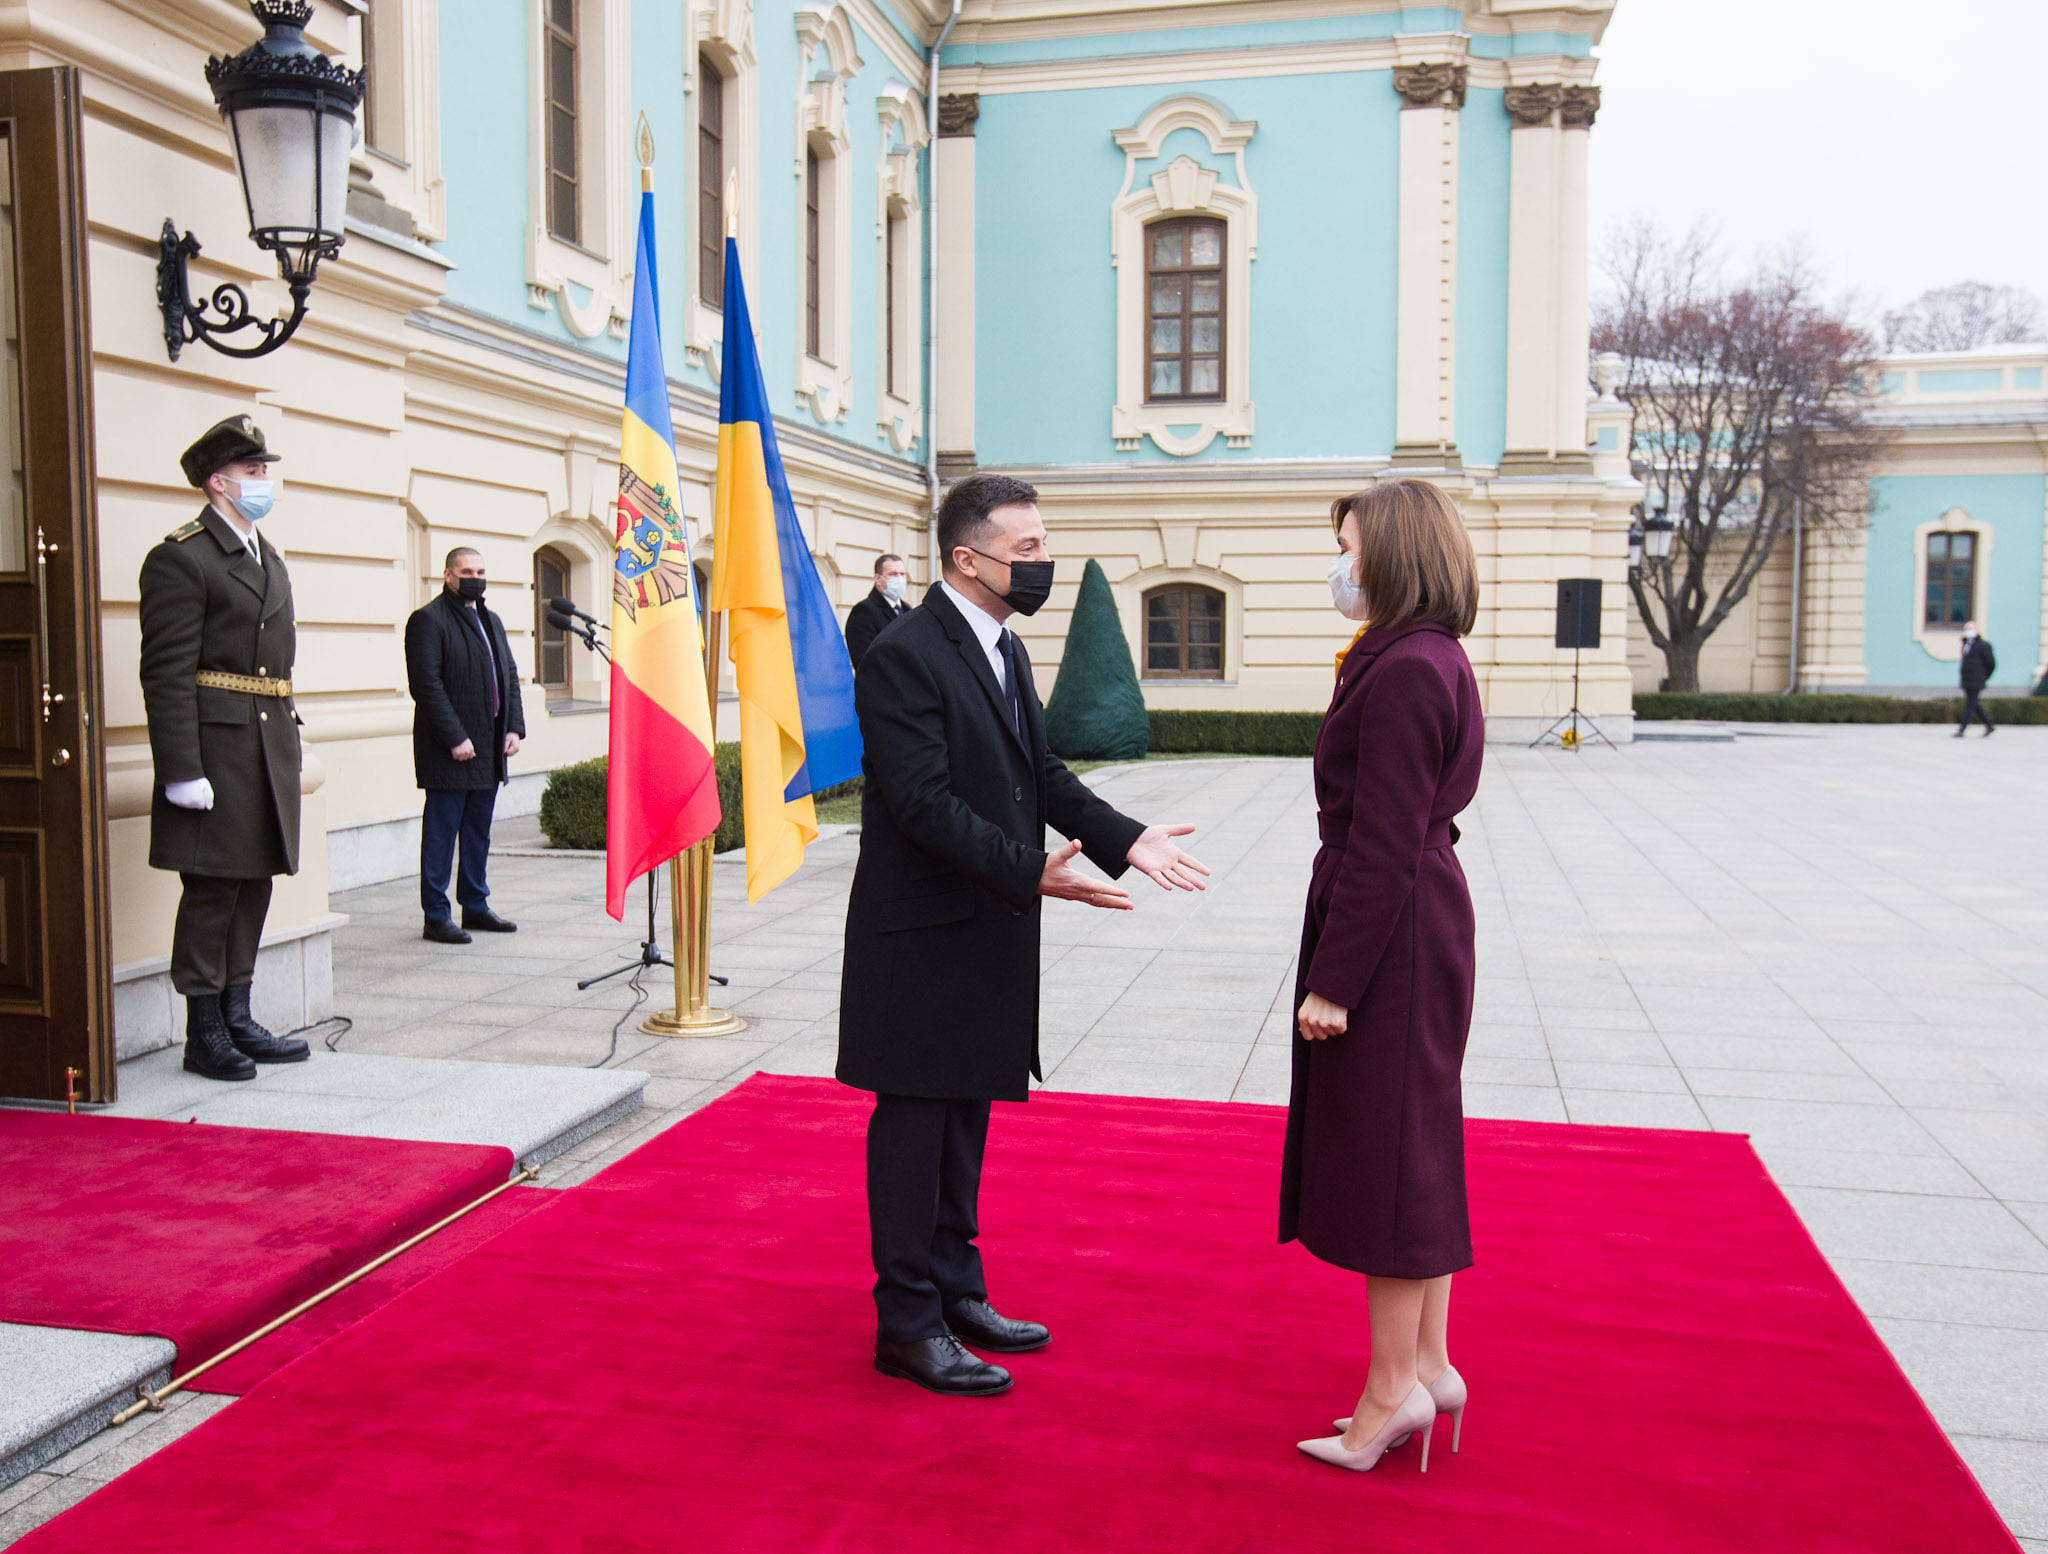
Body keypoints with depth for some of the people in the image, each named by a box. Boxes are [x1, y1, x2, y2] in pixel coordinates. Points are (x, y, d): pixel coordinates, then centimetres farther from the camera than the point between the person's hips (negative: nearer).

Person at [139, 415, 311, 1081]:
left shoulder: (269, 558, 19)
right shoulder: (180, 558, -8)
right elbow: (166, 674, -14)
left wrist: (290, 738, 16)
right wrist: (182, 771, -19)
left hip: (270, 747, 8)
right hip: (216, 747, -8)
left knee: (253, 888, 12)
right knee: (212, 890, -2)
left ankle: (238, 1020, 22)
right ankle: (204, 1035, 9)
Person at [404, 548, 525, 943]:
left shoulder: (491, 621, 19)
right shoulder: (428, 620, -7)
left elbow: (509, 676, 19)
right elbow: (426, 684, -15)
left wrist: (514, 727, 6)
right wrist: (455, 738, -19)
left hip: (489, 751, 8)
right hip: (448, 753, -7)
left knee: (479, 833, 14)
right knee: (441, 832, -1)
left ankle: (476, 906, 23)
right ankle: (436, 917, 5)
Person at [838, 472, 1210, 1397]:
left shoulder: (1002, 651, 13)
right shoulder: (905, 656, -17)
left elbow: (1043, 774, 13)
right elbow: (925, 804, -24)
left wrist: (1125, 838, 0)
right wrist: (1033, 871, -29)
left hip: (988, 932, 9)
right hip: (923, 939, -9)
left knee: (964, 1119, 18)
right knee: (914, 1124, 3)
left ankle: (955, 1290, 32)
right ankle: (908, 1324, 16)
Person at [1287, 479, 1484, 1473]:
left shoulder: (1404, 673, -19)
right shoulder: (1433, 660, 12)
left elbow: (1383, 846, -22)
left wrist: (1333, 979, -19)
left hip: (1390, 935, -10)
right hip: (1424, 918, 10)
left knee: (1386, 1151, 1)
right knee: (1415, 1148, 16)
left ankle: (1394, 1388, 14)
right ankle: (1429, 1365, 28)